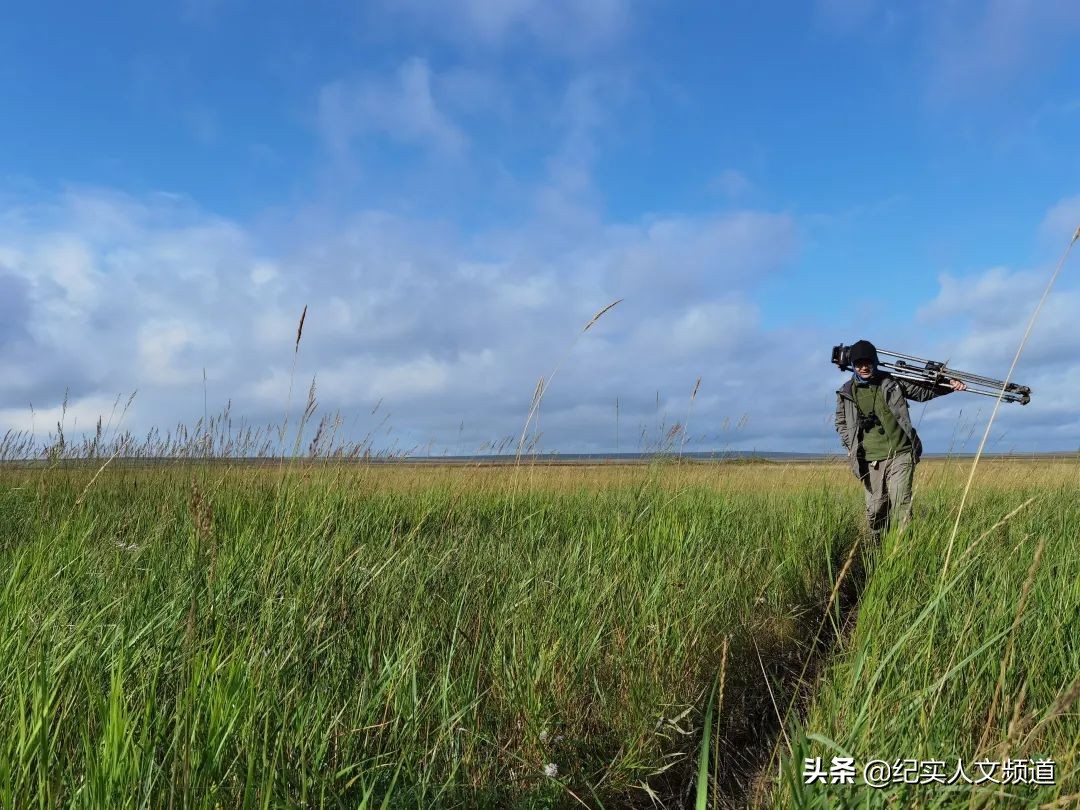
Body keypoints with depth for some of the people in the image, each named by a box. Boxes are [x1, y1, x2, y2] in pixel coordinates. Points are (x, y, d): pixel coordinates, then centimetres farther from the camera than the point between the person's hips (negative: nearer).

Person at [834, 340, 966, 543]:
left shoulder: (893, 382, 4)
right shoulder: (846, 393, 4)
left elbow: (923, 391, 13)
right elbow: (841, 423, 16)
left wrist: (948, 385, -1)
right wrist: (851, 446, 5)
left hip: (900, 454, -1)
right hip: (871, 460, 1)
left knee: (901, 504, -13)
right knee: (875, 508, 8)